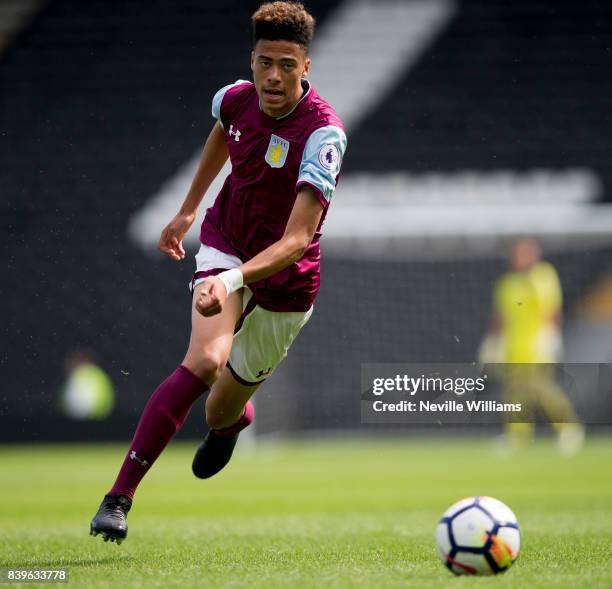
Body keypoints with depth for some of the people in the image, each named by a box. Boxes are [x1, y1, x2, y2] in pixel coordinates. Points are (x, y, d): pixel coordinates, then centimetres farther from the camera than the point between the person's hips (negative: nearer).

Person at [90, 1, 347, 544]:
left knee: (224, 409, 12)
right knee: (206, 360, -27)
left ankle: (228, 423, 54)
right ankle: (119, 496, -25)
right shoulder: (237, 98, -12)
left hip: (285, 281, -2)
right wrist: (187, 211, 24)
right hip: (224, 246, 2)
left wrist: (236, 278, -50)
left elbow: (297, 240, -35)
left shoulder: (323, 133, -28)